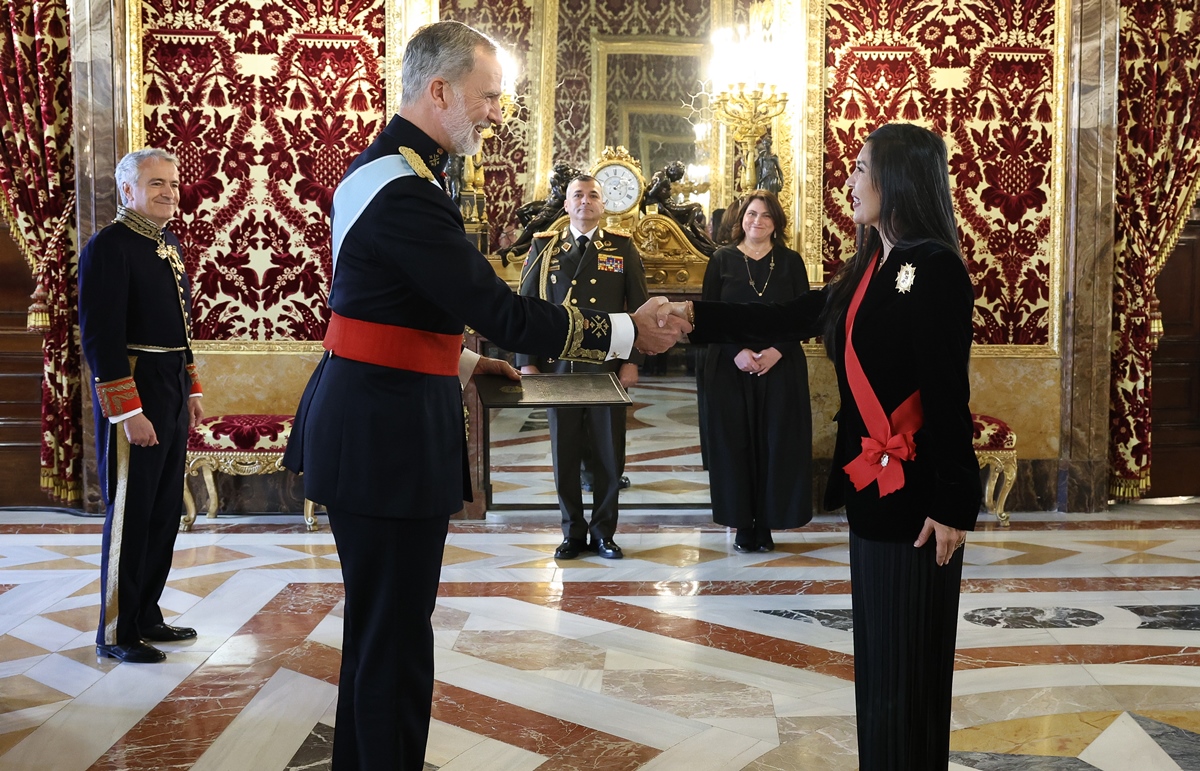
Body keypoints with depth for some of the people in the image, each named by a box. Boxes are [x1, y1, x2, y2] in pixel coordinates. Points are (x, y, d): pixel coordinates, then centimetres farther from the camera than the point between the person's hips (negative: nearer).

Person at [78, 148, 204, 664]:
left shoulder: (170, 245, 14)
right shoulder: (108, 246, -13)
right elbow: (100, 337, -18)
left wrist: (191, 390, 19)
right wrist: (129, 412, -21)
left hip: (172, 393, 9)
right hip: (134, 393, -9)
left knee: (165, 511, 14)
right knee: (130, 514, -1)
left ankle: (146, 616, 26)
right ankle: (116, 632, 10)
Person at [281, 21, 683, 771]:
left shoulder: (377, 166, 11)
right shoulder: (406, 190, -21)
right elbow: (501, 311, -22)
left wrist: (458, 361, 14)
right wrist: (626, 331, -14)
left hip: (366, 422, 11)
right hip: (389, 433, -11)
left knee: (375, 621, 21)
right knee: (396, 632, 0)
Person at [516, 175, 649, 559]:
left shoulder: (623, 247, 6)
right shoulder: (544, 247, 7)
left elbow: (639, 307, 4)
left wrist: (632, 361, -4)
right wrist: (527, 362, -2)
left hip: (608, 368, 0)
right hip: (557, 367, 1)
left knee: (609, 454, 4)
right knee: (564, 454, 5)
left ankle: (604, 533, 16)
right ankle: (573, 534, 16)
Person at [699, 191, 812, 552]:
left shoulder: (791, 262, 6)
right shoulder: (722, 260, 4)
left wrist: (777, 350, -13)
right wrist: (737, 352, -13)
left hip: (780, 367, 0)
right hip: (730, 369, 0)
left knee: (775, 445, 0)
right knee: (734, 443, 0)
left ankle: (766, 524, 8)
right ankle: (743, 525, 8)